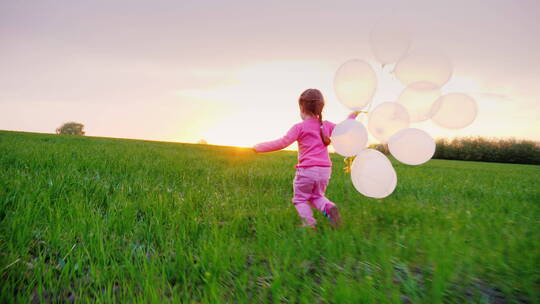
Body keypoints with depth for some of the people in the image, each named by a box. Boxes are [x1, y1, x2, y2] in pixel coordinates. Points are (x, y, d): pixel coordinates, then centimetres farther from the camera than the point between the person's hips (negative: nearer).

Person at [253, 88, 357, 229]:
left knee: (300, 199, 14)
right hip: (325, 170, 5)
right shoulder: (327, 125, 9)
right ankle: (329, 207, -4)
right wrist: (352, 115, 43)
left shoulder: (300, 127, -8)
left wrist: (260, 147, -7)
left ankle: (309, 222, -4)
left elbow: (282, 143, -15)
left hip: (307, 170, -5)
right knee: (317, 196, 24)